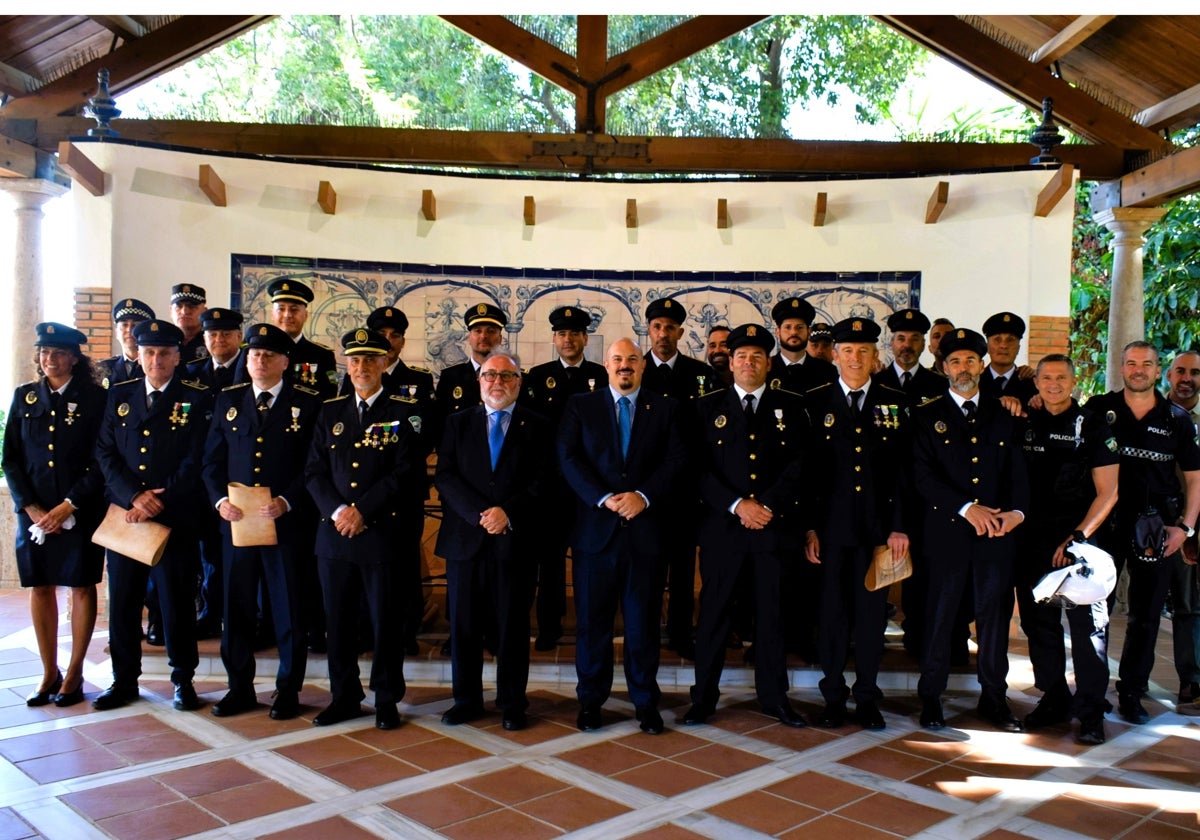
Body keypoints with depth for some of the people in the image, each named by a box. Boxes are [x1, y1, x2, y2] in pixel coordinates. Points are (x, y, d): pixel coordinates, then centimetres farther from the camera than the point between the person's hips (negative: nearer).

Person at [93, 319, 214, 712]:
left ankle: (183, 680, 16)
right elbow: (105, 454, 5)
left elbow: (196, 461, -6)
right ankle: (124, 680, 22)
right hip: (123, 514, 3)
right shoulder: (119, 396, 11)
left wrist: (160, 501, -13)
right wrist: (134, 495, -10)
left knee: (177, 602, 3)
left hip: (176, 517, -3)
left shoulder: (198, 399, 0)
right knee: (122, 601, 9)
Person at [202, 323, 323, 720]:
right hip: (235, 521, 3)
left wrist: (286, 502, -16)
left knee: (289, 608, 5)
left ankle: (288, 688, 17)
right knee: (236, 607, 10)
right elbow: (213, 459, 11)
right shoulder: (228, 400, 11)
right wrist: (220, 499, -5)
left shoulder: (308, 403, 0)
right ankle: (240, 686, 23)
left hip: (287, 521, -3)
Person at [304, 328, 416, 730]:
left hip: (383, 534, -4)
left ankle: (386, 699, 17)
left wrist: (362, 511, -14)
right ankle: (344, 697, 24)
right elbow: (314, 471, 7)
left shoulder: (404, 411, 0)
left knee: (386, 620, 4)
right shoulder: (330, 412, 13)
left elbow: (404, 472, -8)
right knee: (338, 619, 10)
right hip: (334, 532, 4)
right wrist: (337, 510, -9)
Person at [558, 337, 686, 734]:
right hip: (595, 528, 0)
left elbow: (676, 460, -1)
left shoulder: (665, 408, 9)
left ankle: (646, 702, 18)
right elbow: (569, 458, -3)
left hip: (647, 529, 0)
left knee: (644, 621, 7)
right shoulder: (580, 406, 8)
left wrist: (643, 496, -15)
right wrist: (603, 499, -15)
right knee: (592, 620, 6)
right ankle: (590, 700, 19)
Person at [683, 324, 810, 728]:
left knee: (772, 611, 8)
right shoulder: (708, 407, 7)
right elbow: (701, 468, -1)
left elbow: (799, 463, -1)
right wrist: (737, 505, -13)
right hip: (722, 525, 0)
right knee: (713, 611, 3)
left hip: (777, 525, 1)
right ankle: (704, 697, 14)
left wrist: (769, 505, -12)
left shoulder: (791, 406, 8)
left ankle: (774, 695, 20)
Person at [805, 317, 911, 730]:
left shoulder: (896, 403, 5)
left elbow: (904, 468, 4)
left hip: (879, 526, 1)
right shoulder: (814, 401, 3)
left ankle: (867, 697, 21)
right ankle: (833, 696, 19)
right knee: (832, 611, 5)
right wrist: (807, 526, -5)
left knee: (872, 612, 8)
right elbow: (806, 467, 1)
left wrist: (900, 526, -3)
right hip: (831, 524, -1)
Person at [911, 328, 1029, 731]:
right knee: (940, 614, 3)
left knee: (996, 612, 8)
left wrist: (1018, 510, -10)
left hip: (998, 531, 3)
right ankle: (931, 698, 15)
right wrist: (966, 508, -16)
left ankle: (994, 697, 21)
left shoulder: (1003, 414, 13)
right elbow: (923, 475, -6)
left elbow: (1018, 470, 8)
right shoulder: (926, 415, 3)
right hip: (946, 529, -2)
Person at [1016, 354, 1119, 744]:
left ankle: (1090, 710, 10)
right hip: (1032, 539, 3)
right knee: (1038, 621, 9)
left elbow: (1108, 493, -3)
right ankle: (1054, 699, 23)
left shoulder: (1093, 426, 0)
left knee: (1088, 624, -1)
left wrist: (1078, 536, -13)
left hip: (1079, 540, -3)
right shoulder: (1024, 423, 9)